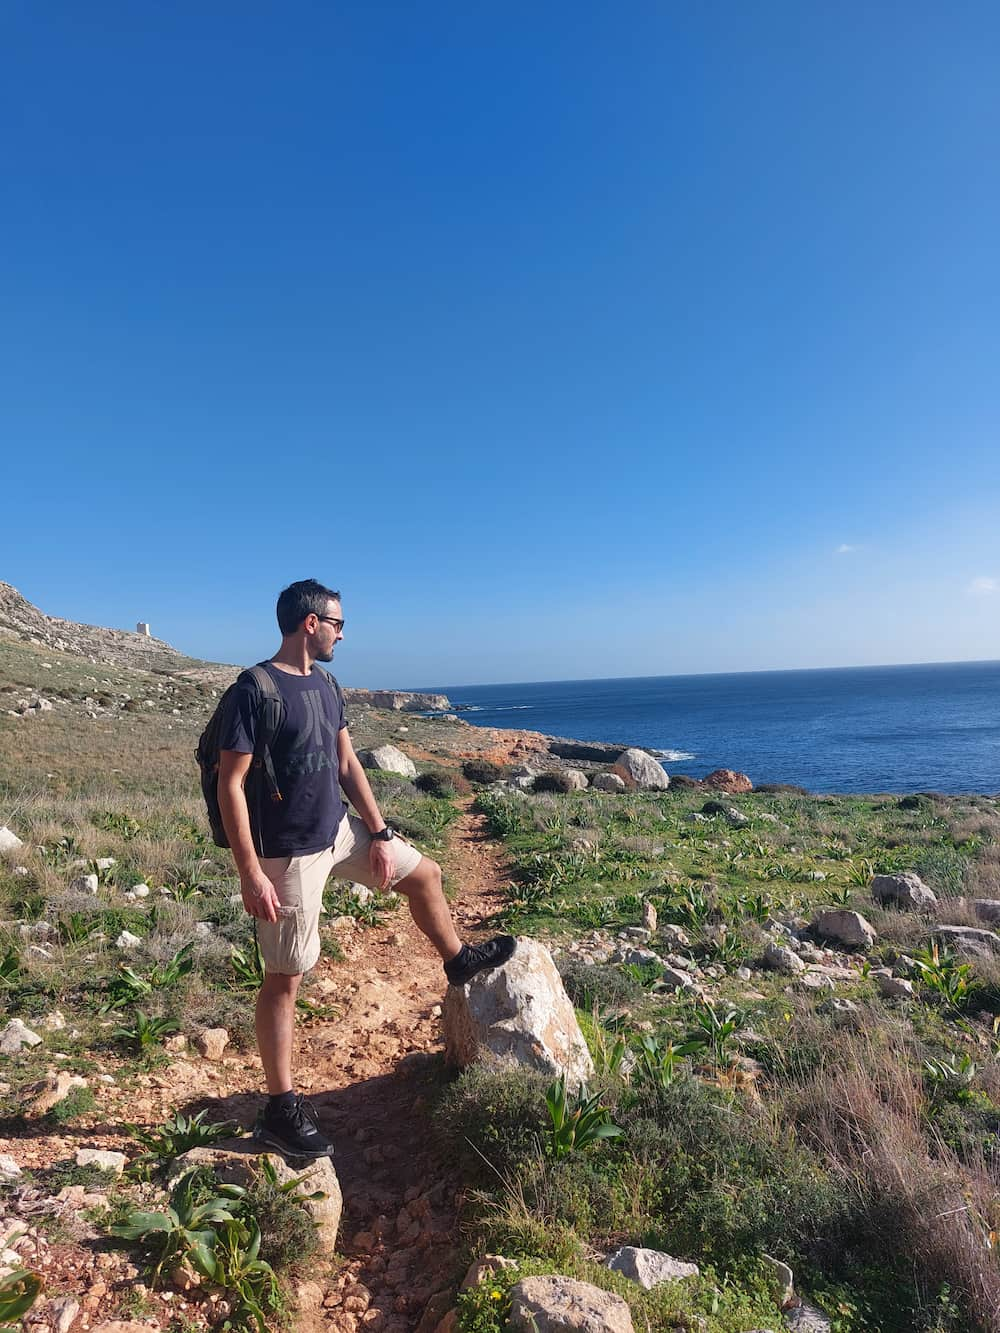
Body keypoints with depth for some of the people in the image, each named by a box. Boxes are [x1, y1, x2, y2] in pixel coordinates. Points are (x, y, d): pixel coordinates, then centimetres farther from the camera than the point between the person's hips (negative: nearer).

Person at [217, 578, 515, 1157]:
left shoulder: (325, 686, 6)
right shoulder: (255, 690, -19)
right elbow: (231, 785, -19)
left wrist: (379, 832, 8)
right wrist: (251, 873, -22)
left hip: (340, 830, 8)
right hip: (290, 853, -8)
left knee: (424, 873, 18)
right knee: (285, 978, 4)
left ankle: (459, 959, 44)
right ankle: (282, 1109, 21)